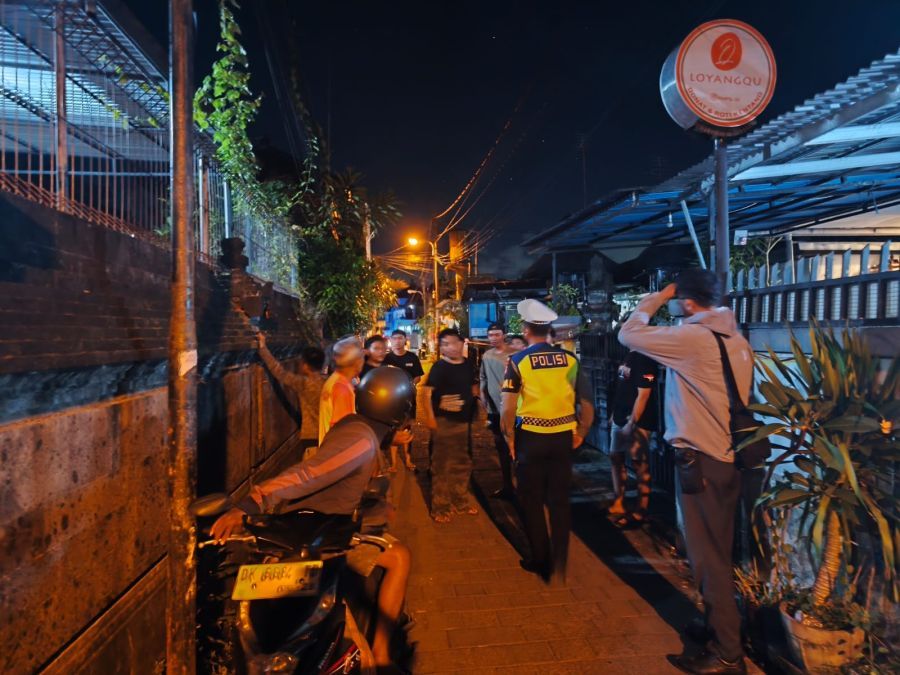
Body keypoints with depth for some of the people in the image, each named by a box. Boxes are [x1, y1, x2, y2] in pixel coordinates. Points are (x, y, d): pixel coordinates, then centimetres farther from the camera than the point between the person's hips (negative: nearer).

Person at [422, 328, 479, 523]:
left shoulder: (468, 365, 5)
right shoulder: (439, 367, -14)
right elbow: (427, 392, -18)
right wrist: (430, 417, -24)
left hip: (462, 420, 7)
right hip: (443, 421, -7)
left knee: (462, 463, 18)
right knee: (441, 465, 2)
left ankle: (461, 500, 34)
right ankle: (440, 507, 13)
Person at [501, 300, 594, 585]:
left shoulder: (517, 361, -9)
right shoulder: (569, 359, -1)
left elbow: (509, 408, -13)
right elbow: (587, 404, 0)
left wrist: (509, 437, 2)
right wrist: (581, 433, 14)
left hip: (531, 437, -3)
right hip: (563, 437, 3)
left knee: (532, 501, 14)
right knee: (559, 501, 14)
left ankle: (541, 560, 26)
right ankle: (558, 567, 19)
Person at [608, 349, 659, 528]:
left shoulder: (645, 360, -16)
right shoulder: (629, 356, 11)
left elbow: (643, 395, -20)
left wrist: (632, 423, -21)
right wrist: (614, 413, 18)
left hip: (636, 423, -9)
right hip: (619, 419, 10)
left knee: (640, 465, 1)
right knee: (616, 459, 15)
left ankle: (641, 511, 11)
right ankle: (618, 504, 28)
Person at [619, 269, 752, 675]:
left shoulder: (691, 338, -18)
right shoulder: (738, 341, 7)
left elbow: (629, 334, -11)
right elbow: (744, 396, 12)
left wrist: (657, 298, 2)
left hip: (701, 460, -9)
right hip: (729, 456, 9)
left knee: (707, 557, 2)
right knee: (718, 552, 20)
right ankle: (720, 628, 34)